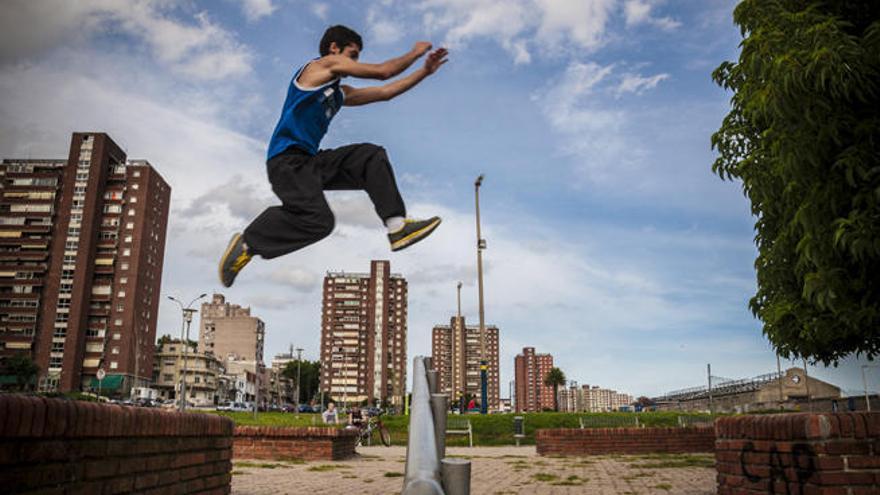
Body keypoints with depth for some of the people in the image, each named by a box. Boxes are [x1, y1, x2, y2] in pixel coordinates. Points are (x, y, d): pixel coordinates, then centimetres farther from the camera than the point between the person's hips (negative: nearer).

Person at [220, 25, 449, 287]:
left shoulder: (339, 93, 25)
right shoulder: (324, 64, 2)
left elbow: (385, 92, 27)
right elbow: (383, 71, 1)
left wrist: (425, 71, 27)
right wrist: (414, 53, 16)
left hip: (311, 160, 10)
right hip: (287, 158, -10)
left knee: (372, 156, 2)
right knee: (318, 220, -27)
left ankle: (396, 226, -9)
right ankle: (245, 244, -8)